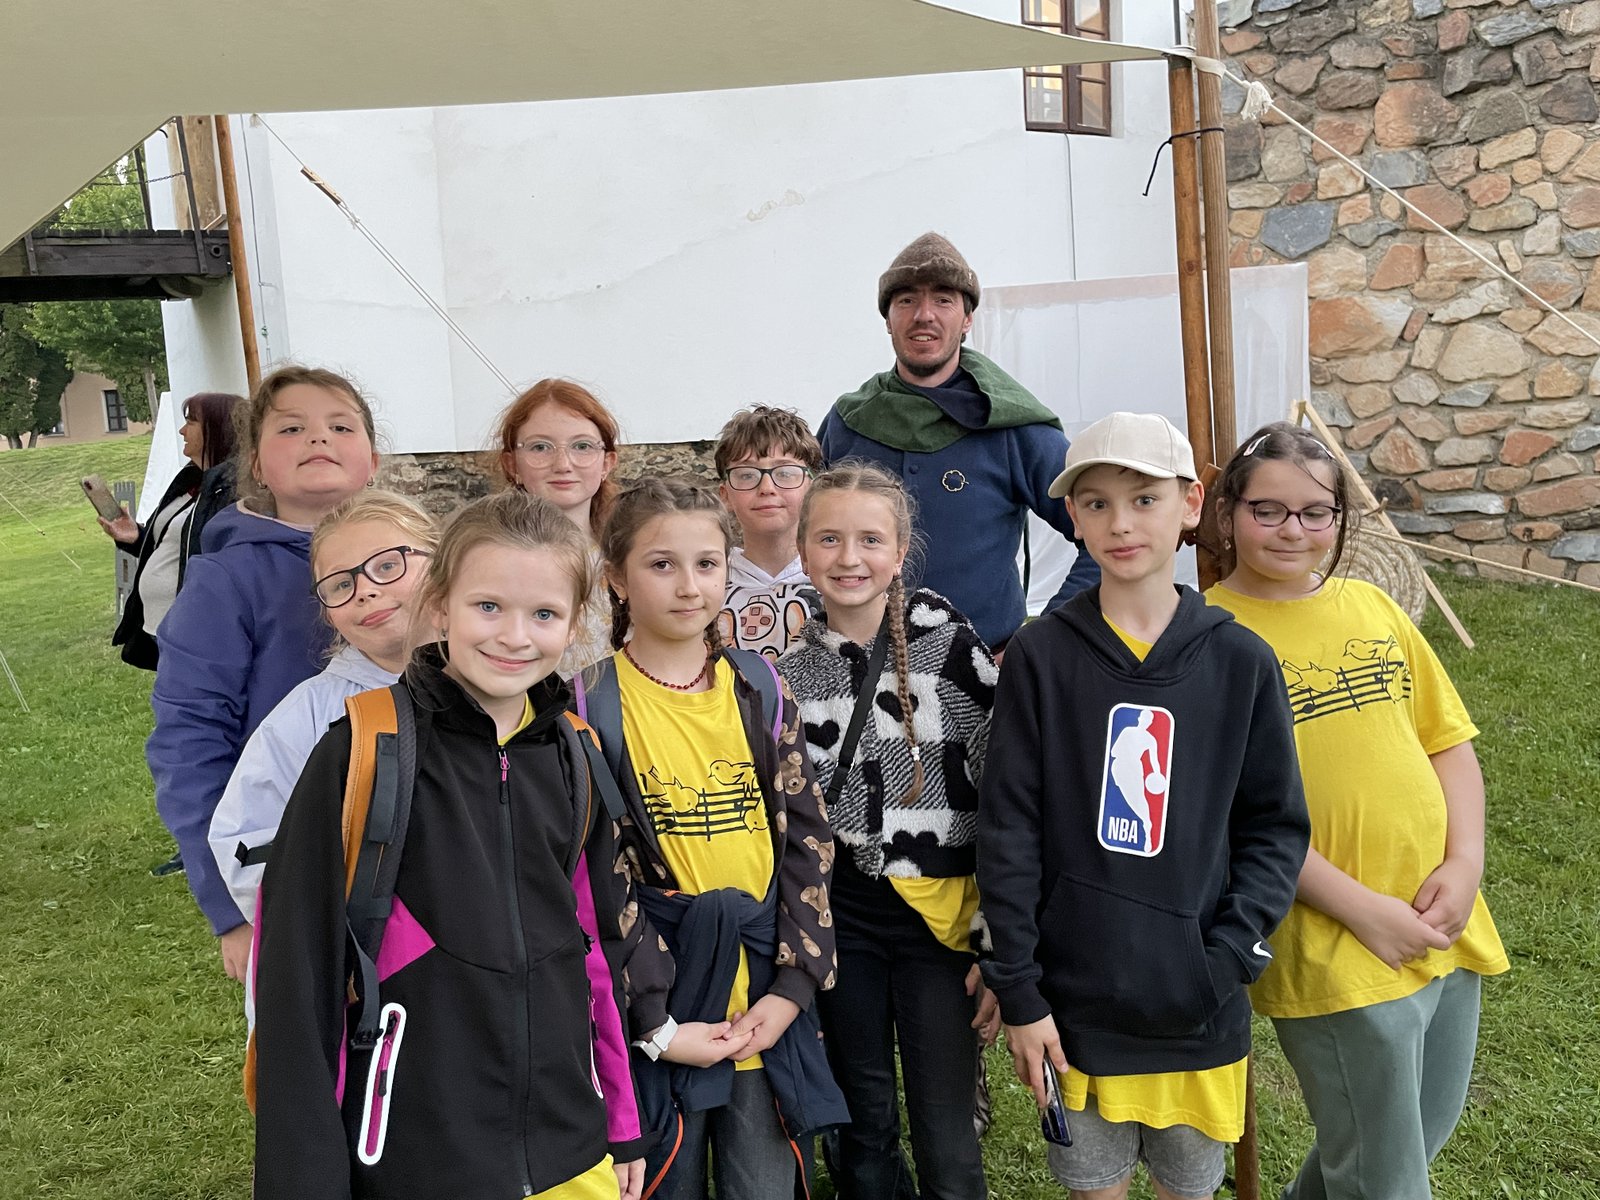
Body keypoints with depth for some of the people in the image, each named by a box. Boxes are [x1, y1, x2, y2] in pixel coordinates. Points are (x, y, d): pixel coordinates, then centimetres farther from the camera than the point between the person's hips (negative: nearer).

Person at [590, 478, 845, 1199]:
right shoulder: (592, 705, -7)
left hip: (767, 1007, 3)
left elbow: (807, 838, 3)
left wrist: (791, 988, -5)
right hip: (657, 1014, -3)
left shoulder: (760, 689, 4)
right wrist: (655, 1023, -12)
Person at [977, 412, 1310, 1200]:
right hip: (1074, 1000, -1)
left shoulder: (1241, 661, -5)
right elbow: (1007, 829, -7)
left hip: (1198, 1009, 1)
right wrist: (1018, 991, -7)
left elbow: (1276, 825, 1)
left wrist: (1228, 958, -10)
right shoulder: (1042, 655, -8)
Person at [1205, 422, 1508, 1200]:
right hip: (1330, 953, -6)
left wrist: (1464, 865, -6)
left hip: (1444, 929, 7)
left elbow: (1447, 739, 9)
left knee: (1426, 1132, 24)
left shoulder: (1372, 607, 6)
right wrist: (1362, 909, -17)